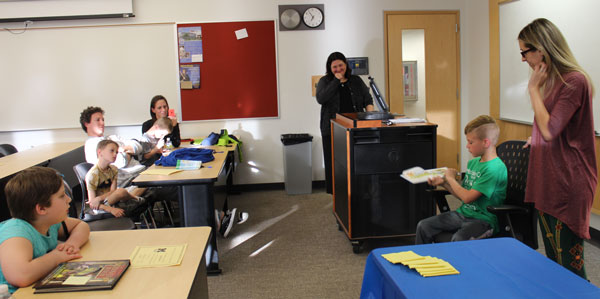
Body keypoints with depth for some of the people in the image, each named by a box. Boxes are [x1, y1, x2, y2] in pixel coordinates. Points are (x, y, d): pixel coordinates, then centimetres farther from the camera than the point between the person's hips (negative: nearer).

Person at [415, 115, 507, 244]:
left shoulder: (495, 168, -19)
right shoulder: (473, 162, 11)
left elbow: (468, 197, -22)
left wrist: (451, 178, -8)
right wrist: (443, 183, 3)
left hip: (483, 220, -8)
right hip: (463, 213, 8)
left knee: (458, 239, -35)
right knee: (423, 226, -3)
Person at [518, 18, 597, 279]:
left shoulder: (575, 81, -15)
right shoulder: (552, 80, 13)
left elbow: (550, 129, -21)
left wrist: (534, 88, -15)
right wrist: (537, 138, 9)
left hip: (567, 185, -9)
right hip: (547, 181, 9)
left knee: (569, 264, -2)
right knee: (552, 261, 16)